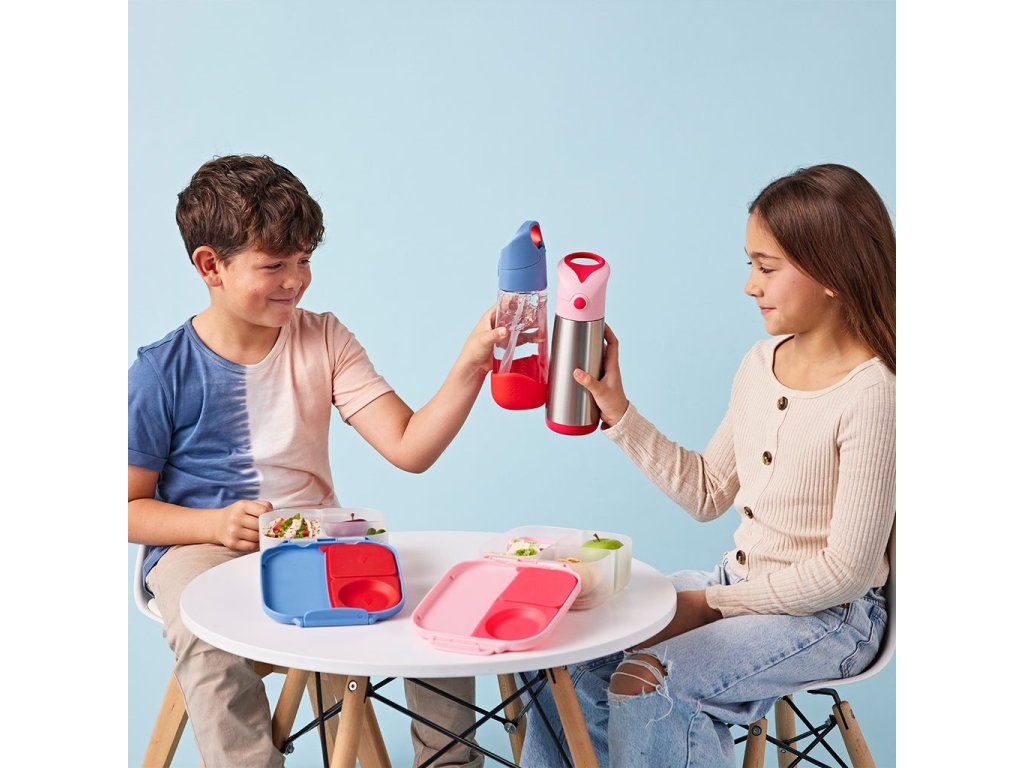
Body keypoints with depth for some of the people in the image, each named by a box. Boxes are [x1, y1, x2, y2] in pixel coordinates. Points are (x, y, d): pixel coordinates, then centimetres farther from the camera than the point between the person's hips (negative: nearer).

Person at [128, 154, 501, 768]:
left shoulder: (323, 340, 2)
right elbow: (130, 507, -2)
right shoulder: (162, 373, -7)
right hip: (202, 545, -3)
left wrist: (471, 363, -21)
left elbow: (409, 448, -7)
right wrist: (217, 523, -19)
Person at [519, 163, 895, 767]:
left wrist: (709, 604, -15)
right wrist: (618, 412, 2)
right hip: (739, 583, 7)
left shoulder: (870, 394, -21)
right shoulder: (762, 364, 3)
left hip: (831, 616, -7)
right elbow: (708, 494, 9)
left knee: (645, 683, -23)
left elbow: (845, 571, -19)